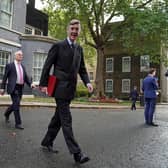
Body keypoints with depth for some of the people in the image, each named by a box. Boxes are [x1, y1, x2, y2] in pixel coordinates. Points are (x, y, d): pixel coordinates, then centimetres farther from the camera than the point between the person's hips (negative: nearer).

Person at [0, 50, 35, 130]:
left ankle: (6, 114, 44)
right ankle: (18, 123, -5)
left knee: (15, 104, 16)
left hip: (20, 88, 6)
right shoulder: (9, 65, 0)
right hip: (13, 88, -6)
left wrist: (30, 84, -5)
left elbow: (26, 78, 13)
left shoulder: (23, 67, 17)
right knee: (16, 105, -12)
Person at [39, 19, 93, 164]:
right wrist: (43, 84, -5)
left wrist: (87, 82, -1)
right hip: (60, 88, -7)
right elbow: (47, 65, -3)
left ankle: (47, 142, 32)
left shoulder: (79, 48, 14)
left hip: (70, 89, 7)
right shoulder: (58, 46, -3)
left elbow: (82, 69, 15)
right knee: (66, 120, -7)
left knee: (58, 117, 15)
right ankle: (76, 152, -4)